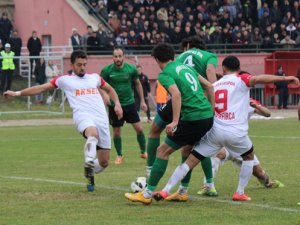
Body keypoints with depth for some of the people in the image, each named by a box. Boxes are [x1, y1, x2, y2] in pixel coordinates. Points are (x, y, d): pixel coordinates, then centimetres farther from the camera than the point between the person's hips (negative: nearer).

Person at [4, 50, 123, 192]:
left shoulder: (94, 77, 23)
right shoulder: (65, 80, 13)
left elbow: (110, 89, 39)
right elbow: (42, 88, 14)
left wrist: (117, 104, 21)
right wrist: (18, 93, 10)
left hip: (101, 119, 4)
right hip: (83, 116, -4)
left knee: (104, 162, 1)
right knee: (93, 133, -44)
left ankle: (89, 175, 31)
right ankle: (89, 162, -52)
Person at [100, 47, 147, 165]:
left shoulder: (131, 69, -6)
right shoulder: (107, 70, -12)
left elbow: (138, 84, 8)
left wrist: (142, 101, 9)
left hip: (129, 102, 1)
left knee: (139, 128, -1)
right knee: (116, 131, 3)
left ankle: (143, 152, 18)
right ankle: (119, 155, 21)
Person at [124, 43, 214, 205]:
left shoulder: (165, 74, -5)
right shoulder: (185, 67, 20)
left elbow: (176, 94, -23)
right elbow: (209, 86, 22)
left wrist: (175, 121, -29)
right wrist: (213, 109, 26)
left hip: (193, 118, -8)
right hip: (208, 116, 8)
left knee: (163, 151, 0)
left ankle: (147, 194, 0)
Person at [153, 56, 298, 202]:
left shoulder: (214, 86, 17)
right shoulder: (241, 80, 3)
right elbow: (258, 79, -15)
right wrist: (285, 78, -20)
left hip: (215, 131, 3)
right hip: (236, 133, -3)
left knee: (190, 161, 7)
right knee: (249, 157, 26)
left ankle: (166, 191, -2)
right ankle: (240, 193, 22)